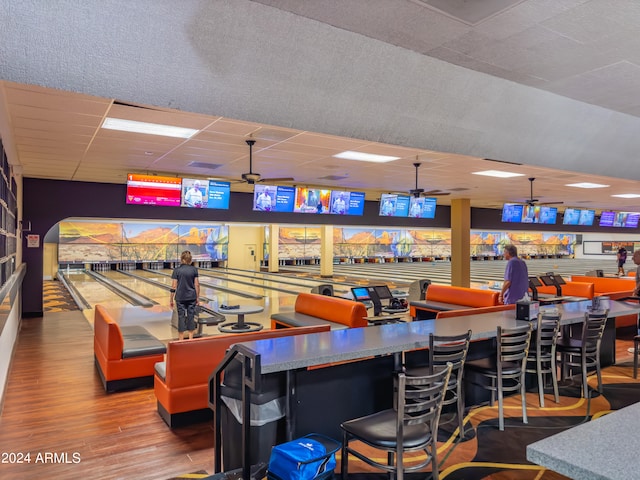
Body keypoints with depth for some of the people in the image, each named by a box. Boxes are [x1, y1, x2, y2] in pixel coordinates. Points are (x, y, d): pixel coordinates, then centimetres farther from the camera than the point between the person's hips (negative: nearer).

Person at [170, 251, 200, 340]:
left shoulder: (177, 270, -7)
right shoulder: (194, 269, -3)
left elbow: (174, 286, -7)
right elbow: (197, 285, -2)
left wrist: (171, 299, 2)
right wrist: (197, 297, 8)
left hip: (180, 298, -1)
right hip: (192, 297, 1)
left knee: (181, 317, 5)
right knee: (191, 317, 7)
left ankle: (181, 340, 10)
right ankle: (190, 339, 12)